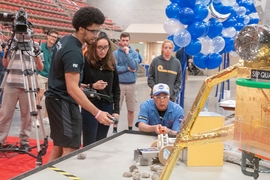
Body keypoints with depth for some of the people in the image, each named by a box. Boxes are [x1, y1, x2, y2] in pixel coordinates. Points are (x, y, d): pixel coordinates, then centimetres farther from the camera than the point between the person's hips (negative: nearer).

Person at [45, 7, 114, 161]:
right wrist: (97, 113, -33)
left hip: (56, 99, 10)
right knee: (70, 150, -8)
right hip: (64, 102, -10)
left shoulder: (65, 40, 7)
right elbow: (72, 88, -29)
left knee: (58, 147, 16)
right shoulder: (74, 52, -23)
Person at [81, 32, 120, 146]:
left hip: (107, 107, 4)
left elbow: (116, 88, 9)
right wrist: (92, 86, -20)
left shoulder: (111, 63, 5)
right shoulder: (85, 62, -8)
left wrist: (116, 110, 4)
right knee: (89, 144, 0)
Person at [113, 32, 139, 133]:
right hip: (119, 84, -2)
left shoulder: (134, 53, 2)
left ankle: (130, 129, 23)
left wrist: (127, 53, -15)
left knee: (131, 109, 10)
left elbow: (134, 66, -13)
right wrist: (127, 68, -11)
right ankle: (115, 130, 14)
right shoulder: (115, 53, -4)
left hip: (131, 84, 2)